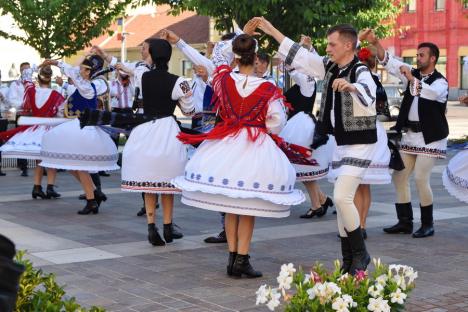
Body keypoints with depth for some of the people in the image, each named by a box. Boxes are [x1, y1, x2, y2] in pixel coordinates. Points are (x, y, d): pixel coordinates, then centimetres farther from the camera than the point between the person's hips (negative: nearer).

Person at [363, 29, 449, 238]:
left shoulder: (440, 82, -6)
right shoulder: (412, 74, 10)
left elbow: (430, 92, -28)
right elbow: (389, 62, 4)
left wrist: (410, 77, -21)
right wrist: (376, 43, -9)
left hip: (429, 138, -6)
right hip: (409, 135, 7)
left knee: (421, 178, -12)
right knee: (399, 176, 4)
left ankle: (427, 224, 4)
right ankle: (405, 222, 13)